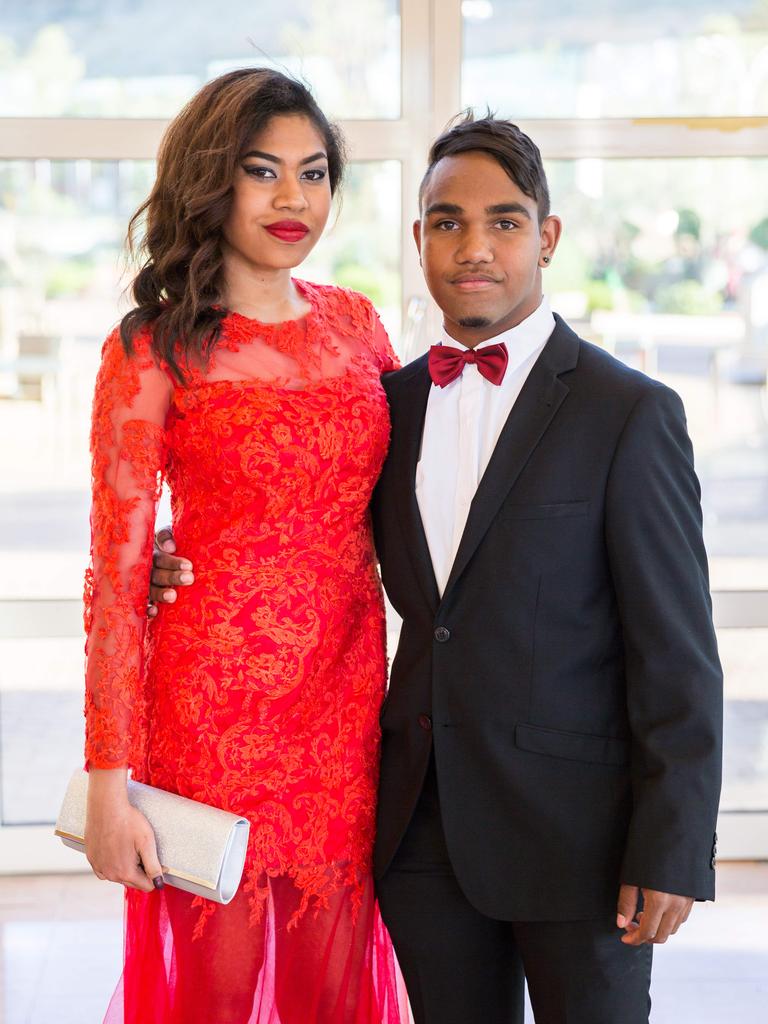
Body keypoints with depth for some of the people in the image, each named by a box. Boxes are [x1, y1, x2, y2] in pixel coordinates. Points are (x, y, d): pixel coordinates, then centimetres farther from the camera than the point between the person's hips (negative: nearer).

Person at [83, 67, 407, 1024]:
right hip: (215, 702, -4)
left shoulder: (354, 323, 8)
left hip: (347, 696, 4)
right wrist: (108, 783, -13)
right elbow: (116, 573, -10)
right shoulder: (154, 350, -7)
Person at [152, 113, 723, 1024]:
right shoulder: (393, 401, 7)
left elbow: (677, 654, -10)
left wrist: (671, 854, -13)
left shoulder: (629, 414, -9)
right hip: (423, 828, 5)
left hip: (575, 835, -5)